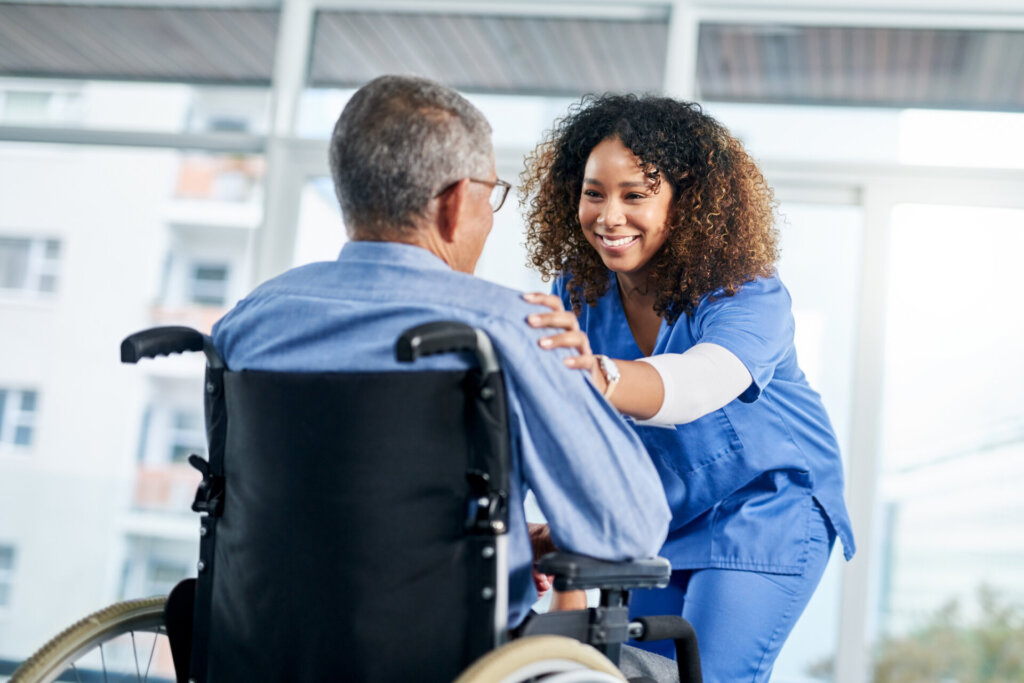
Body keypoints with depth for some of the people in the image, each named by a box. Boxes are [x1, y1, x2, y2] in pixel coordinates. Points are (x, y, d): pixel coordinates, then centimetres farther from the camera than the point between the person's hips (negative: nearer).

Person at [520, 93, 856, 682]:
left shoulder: (748, 295, -28)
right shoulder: (579, 289, -11)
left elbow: (694, 384, -49)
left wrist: (598, 374, -69)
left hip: (766, 507, -5)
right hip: (651, 516, 5)